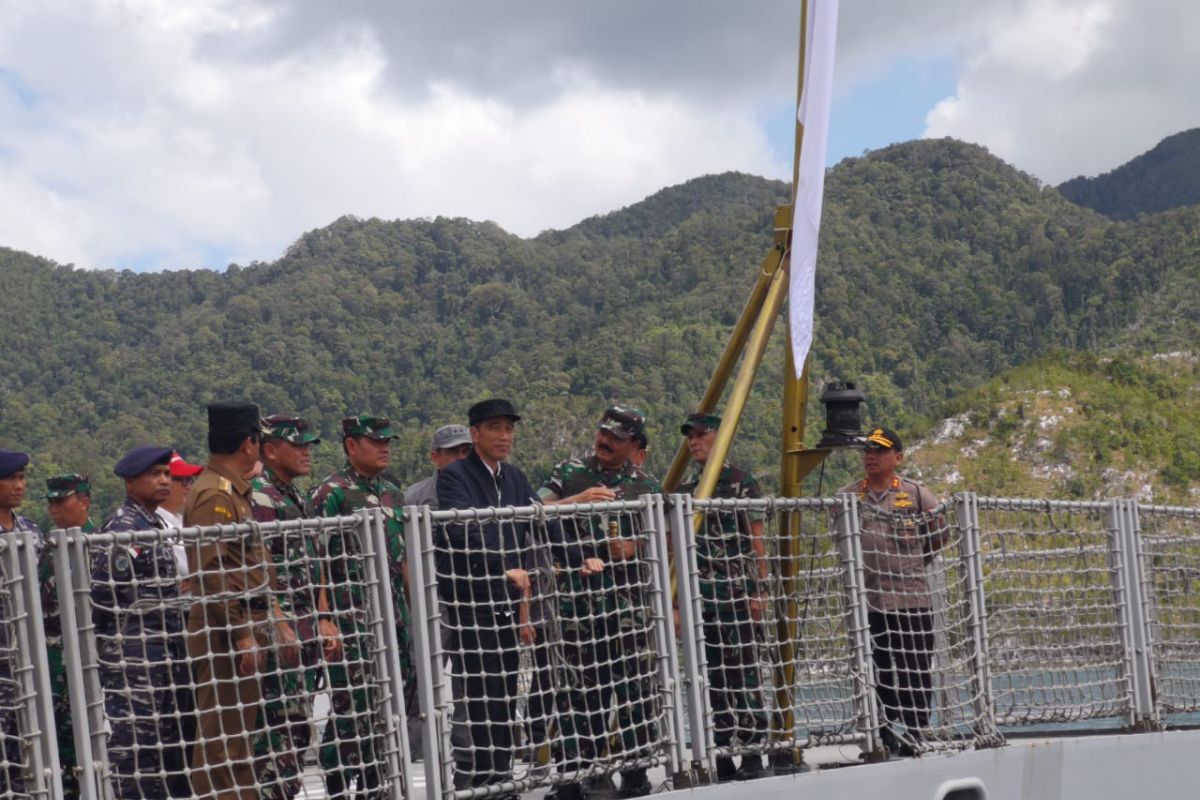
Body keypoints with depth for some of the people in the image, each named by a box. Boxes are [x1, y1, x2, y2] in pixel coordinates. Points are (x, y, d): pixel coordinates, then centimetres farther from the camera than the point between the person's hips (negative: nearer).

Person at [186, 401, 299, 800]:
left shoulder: (236, 492, 18)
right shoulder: (214, 495, -14)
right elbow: (211, 573, -21)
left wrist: (277, 621, 19)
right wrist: (241, 634, -22)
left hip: (245, 633, 10)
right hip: (225, 637, -10)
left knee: (240, 737, 14)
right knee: (222, 745, -9)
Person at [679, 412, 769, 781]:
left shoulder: (741, 482, -2)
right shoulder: (685, 489, 15)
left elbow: (756, 540, -4)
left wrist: (760, 589, -9)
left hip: (735, 592, -6)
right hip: (698, 596, 6)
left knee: (742, 672, -6)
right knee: (712, 677, 7)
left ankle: (753, 753, -3)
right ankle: (722, 754, 11)